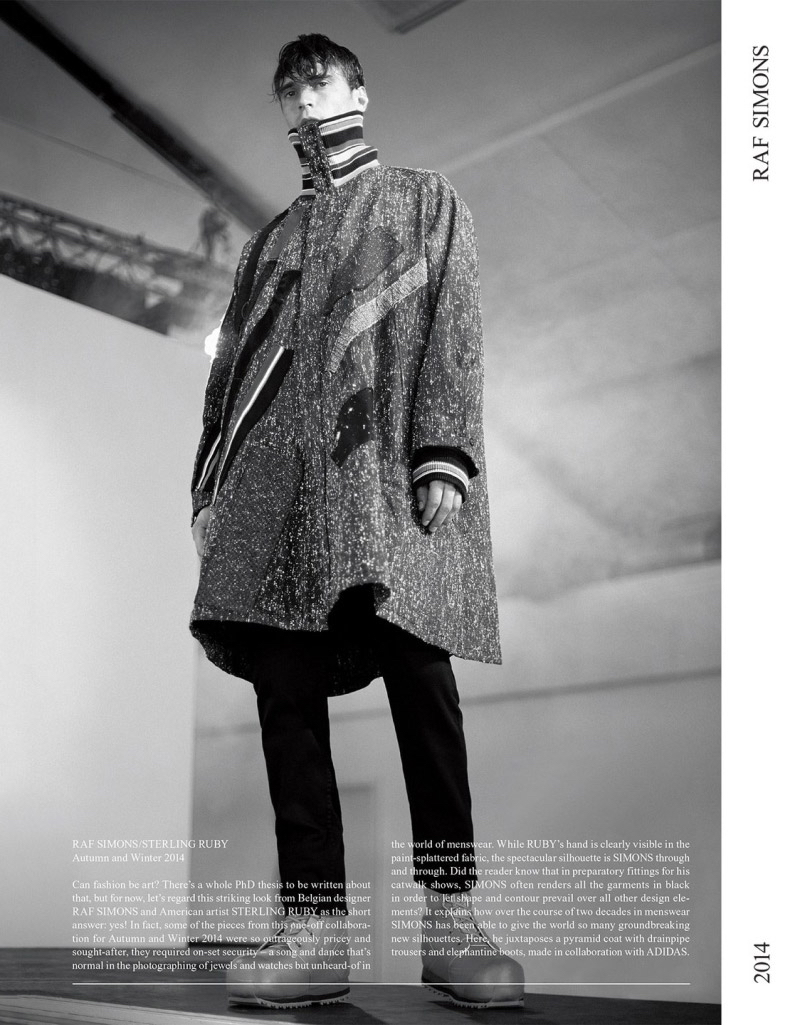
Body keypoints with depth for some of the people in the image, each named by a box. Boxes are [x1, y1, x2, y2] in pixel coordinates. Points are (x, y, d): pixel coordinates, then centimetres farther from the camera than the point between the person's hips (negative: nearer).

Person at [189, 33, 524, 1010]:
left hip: (389, 456, -3)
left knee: (418, 676, -15)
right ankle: (315, 926, -12)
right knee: (284, 685, -10)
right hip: (275, 470, 4)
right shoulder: (272, 236, 32)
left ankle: (449, 917, -11)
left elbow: (454, 327, 5)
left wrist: (443, 451, -11)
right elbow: (230, 363, 24)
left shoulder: (425, 200, 21)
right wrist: (211, 481, 9)